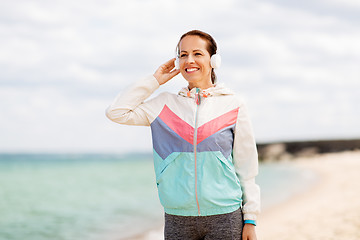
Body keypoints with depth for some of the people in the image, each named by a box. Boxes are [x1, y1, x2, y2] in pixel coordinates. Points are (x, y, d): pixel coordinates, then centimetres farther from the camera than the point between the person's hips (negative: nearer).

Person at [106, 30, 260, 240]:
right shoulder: (166, 104, 8)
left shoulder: (233, 105, 3)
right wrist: (154, 80, 4)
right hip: (178, 219, 1)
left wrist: (250, 220, 1)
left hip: (224, 217, -1)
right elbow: (117, 112, -1)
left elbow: (246, 168, 4)